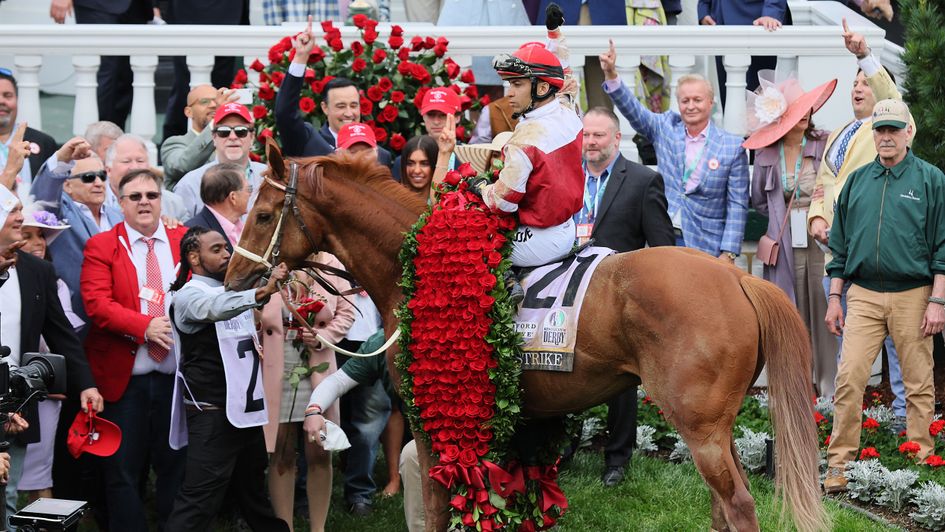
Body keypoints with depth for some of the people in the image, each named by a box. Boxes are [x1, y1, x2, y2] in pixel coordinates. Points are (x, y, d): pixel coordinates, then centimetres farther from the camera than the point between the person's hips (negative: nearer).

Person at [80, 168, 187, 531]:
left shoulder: (185, 241, 9)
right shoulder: (101, 246, 1)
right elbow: (96, 302, -10)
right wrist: (145, 326, -22)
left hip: (175, 375, 2)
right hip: (125, 378, -2)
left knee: (176, 467, 8)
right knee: (124, 471, 1)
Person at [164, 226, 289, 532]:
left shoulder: (233, 291, 15)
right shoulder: (190, 295, -11)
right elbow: (216, 309, -36)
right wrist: (263, 293, -50)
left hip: (248, 409, 8)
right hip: (213, 413, -8)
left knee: (253, 489, 20)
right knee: (200, 499, -12)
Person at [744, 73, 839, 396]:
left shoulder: (824, 145, -2)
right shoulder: (766, 155, 6)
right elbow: (759, 200, 19)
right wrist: (784, 216, 9)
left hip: (822, 241, -2)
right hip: (786, 245, 2)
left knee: (824, 311, -3)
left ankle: (830, 388, 4)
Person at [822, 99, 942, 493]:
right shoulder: (856, 181, 12)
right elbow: (840, 244, 16)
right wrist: (834, 298, 11)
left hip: (913, 296, -2)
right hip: (863, 295, 2)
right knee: (849, 379, -7)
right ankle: (839, 465, -4)